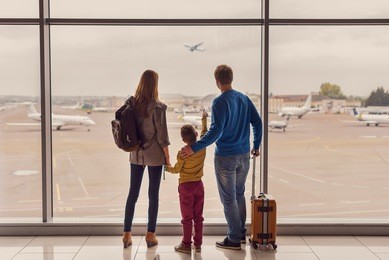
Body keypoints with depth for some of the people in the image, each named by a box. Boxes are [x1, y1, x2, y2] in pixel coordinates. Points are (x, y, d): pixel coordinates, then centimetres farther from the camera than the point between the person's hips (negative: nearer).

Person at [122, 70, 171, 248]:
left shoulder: (131, 103, -2)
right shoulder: (157, 107, -15)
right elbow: (162, 136, -12)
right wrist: (167, 157, -2)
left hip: (136, 154, 4)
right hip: (154, 155, -4)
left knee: (133, 193, 11)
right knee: (153, 194, 7)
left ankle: (127, 233, 14)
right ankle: (150, 234, 13)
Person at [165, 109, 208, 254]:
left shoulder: (182, 153, -17)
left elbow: (176, 170, -5)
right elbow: (204, 132, 14)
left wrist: (166, 167, 13)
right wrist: (204, 119, 27)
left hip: (186, 186, -4)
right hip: (199, 185, 4)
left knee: (187, 218, 3)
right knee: (198, 217, 11)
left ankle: (186, 245, 9)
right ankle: (198, 244, 17)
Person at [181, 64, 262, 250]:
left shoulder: (220, 102, -16)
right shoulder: (244, 99, 4)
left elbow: (215, 131, -25)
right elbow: (257, 122, 7)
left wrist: (194, 148, -26)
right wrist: (256, 146, 19)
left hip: (225, 157, -7)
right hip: (244, 155, 7)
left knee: (228, 199, 4)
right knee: (239, 195, 20)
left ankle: (234, 240, 11)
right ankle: (241, 233, 29)